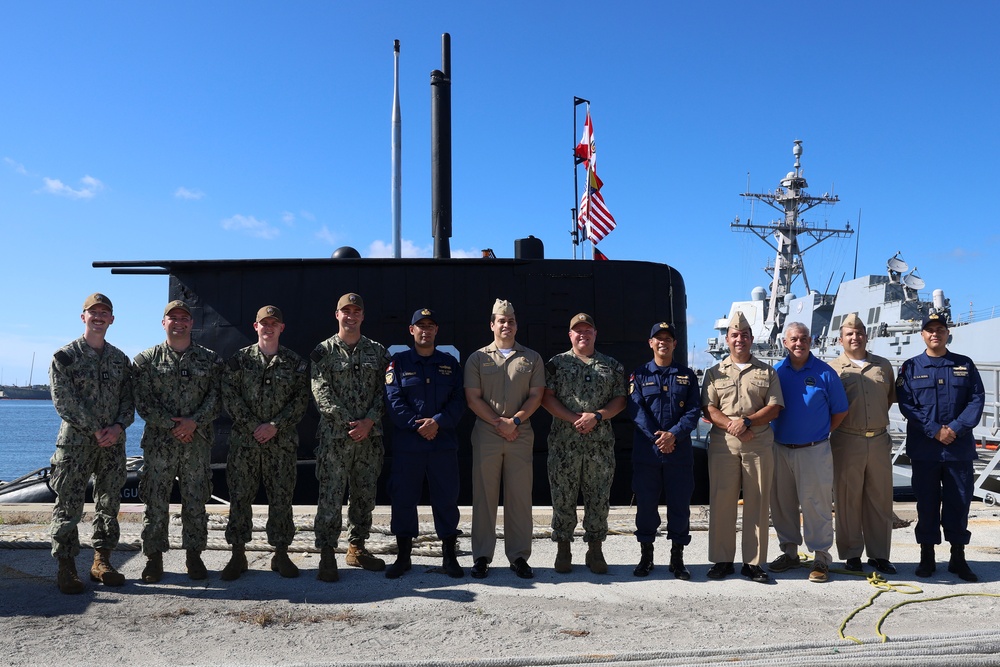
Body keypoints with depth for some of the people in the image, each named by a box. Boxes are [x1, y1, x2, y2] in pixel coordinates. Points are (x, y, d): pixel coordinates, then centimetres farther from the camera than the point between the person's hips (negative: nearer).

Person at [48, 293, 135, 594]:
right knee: (69, 504, -2)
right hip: (75, 442, -4)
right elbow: (64, 401, -9)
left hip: (113, 443, 4)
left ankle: (102, 561, 19)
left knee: (109, 504, 8)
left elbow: (129, 399, 9)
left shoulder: (120, 359, 11)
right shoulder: (65, 356, -2)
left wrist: (119, 426, -9)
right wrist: (95, 430, -14)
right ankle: (66, 567, 8)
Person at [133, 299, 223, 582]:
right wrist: (172, 424, -12)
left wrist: (194, 422, -13)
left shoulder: (210, 360, 8)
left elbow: (216, 398, 2)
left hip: (198, 441, 1)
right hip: (159, 441, -1)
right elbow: (143, 402, -3)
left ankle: (194, 554, 18)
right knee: (156, 501, 3)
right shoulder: (146, 360, 5)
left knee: (196, 500, 6)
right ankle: (154, 556, 15)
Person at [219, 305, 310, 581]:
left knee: (282, 497, 4)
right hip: (244, 441, 0)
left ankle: (281, 553, 16)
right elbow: (230, 397, -1)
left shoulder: (296, 362, 6)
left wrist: (274, 426, -11)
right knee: (240, 496, 3)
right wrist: (253, 426, -11)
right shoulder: (239, 359, 6)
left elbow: (301, 400, 0)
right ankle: (238, 554, 14)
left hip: (282, 442, 0)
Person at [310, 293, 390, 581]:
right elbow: (322, 393, -7)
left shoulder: (377, 351, 9)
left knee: (365, 495, 11)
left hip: (370, 436, 4)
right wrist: (350, 423, -14)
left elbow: (382, 391, 5)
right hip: (335, 436, -4)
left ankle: (357, 547, 24)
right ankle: (327, 555, 3)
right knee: (331, 496, -4)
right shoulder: (324, 351, 0)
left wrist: (369, 421, -10)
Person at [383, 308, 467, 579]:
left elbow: (459, 401, 2)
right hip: (407, 443, -1)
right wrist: (416, 424, -15)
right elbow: (393, 400, -5)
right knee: (403, 498, 4)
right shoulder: (398, 362, 4)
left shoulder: (450, 363, 10)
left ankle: (449, 555, 18)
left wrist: (438, 422, -13)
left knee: (447, 498, 6)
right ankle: (403, 555, 18)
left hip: (444, 442, 1)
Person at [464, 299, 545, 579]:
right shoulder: (478, 358, 8)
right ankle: (481, 557, 10)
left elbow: (536, 396, 4)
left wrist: (515, 420, -10)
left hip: (521, 435, 1)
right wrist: (500, 424, -9)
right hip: (485, 435, -1)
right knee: (484, 495, 2)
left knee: (520, 497, 2)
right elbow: (472, 398, 0)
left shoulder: (532, 358, 11)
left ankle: (519, 556, 11)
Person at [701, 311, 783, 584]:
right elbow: (708, 409, 3)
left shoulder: (767, 372, 11)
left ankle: (753, 562, 10)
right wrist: (732, 426, -13)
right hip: (722, 444, 0)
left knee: (758, 503, 1)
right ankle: (722, 560, 9)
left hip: (759, 444, 0)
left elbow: (774, 408, 2)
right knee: (721, 502, 0)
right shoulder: (714, 373, 11)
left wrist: (746, 422, -12)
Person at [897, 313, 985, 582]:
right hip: (924, 449, -1)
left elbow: (977, 399, 0)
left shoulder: (965, 365, 8)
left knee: (959, 502, 6)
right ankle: (927, 557, 16)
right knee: (926, 503, 6)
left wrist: (956, 428, -13)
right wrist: (935, 430, -14)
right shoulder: (911, 367, 4)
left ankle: (958, 558, 18)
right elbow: (906, 404, -4)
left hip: (960, 447, 1)